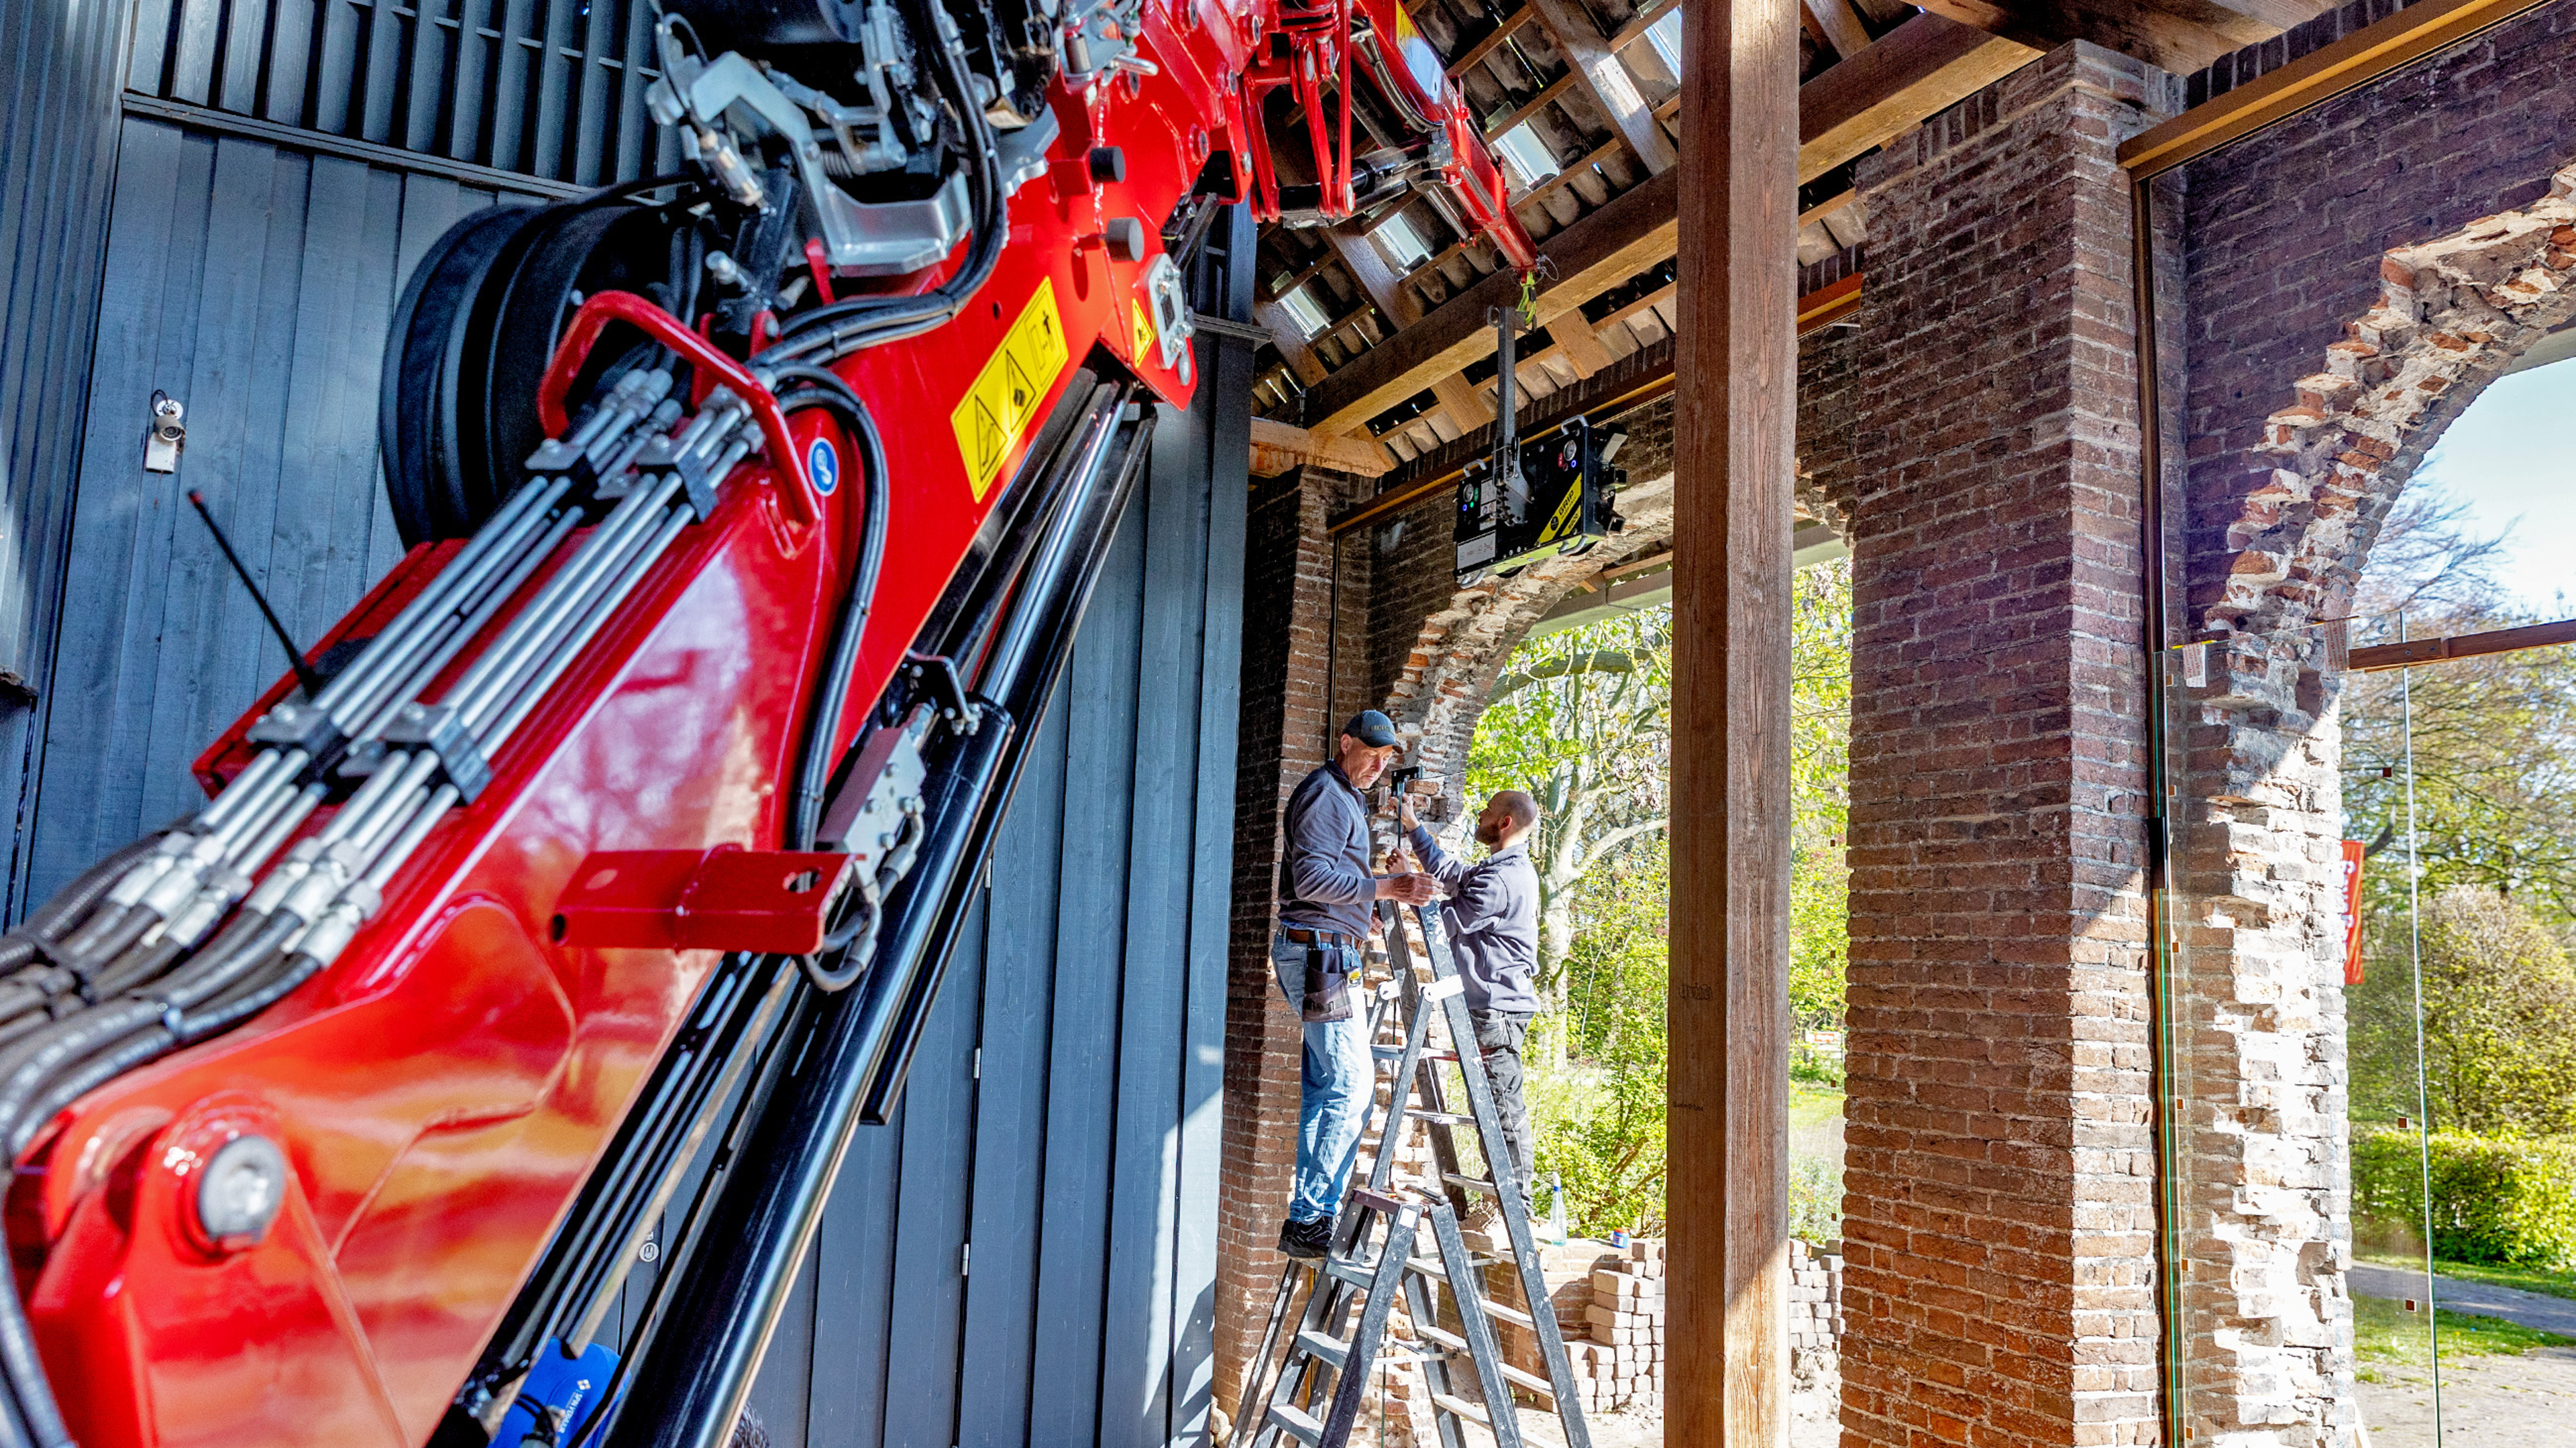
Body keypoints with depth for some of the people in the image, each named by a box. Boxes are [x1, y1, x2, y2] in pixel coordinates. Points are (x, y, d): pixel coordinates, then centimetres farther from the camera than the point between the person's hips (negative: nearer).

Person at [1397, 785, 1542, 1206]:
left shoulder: (1503, 878, -17)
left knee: (1503, 1106, -6)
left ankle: (1516, 1204, -1)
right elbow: (1447, 871, 27)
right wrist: (1413, 827, 24)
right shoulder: (1509, 870, 17)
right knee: (1500, 1104, 13)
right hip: (1492, 1003, 11)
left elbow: (1446, 921, -15)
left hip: (1498, 1006, -11)